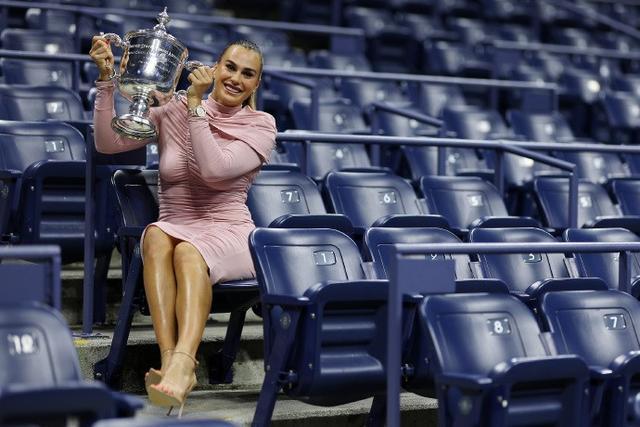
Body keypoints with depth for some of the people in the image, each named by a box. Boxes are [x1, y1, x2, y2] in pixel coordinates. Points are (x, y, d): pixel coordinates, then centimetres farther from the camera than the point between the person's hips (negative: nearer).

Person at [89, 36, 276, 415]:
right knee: (156, 236, -35)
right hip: (176, 227, 2)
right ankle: (170, 359, -47)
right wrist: (107, 78, -12)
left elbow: (214, 169, -15)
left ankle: (181, 365, -58)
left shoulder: (261, 126, 3)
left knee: (189, 252, -37)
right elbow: (108, 142, -3)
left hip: (230, 235, -2)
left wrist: (196, 104, -14)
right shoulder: (173, 113, 8)